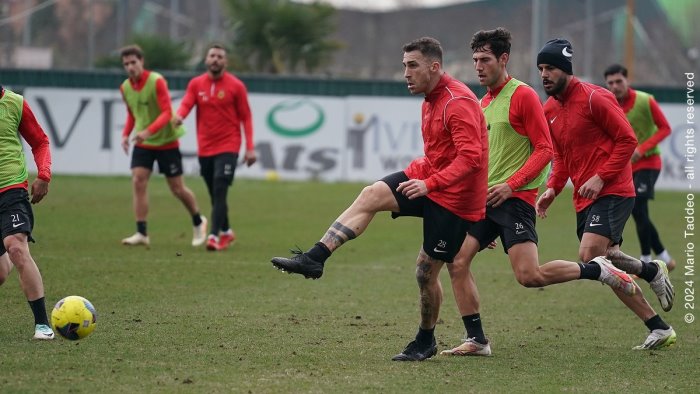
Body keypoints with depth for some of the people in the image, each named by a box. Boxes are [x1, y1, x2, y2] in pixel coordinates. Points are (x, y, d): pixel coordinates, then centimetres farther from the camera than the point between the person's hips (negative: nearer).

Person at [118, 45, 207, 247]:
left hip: (166, 141, -5)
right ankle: (142, 234, -10)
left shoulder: (157, 82, -19)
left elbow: (167, 113, -24)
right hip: (142, 143, 5)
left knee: (177, 188, 3)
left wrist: (148, 131, -37)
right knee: (138, 182, -12)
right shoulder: (125, 88, 0)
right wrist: (126, 134, 0)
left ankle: (198, 222, 29)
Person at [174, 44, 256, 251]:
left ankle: (214, 236, -18)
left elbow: (246, 117, 0)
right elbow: (186, 104, -11)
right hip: (205, 148, 4)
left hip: (227, 147, -4)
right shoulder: (196, 84, 5)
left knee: (219, 192, -15)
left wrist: (250, 148, -5)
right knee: (215, 195, 12)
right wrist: (179, 116, -36)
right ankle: (226, 232, 31)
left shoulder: (235, 86, -3)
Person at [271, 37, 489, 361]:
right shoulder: (430, 102, 11)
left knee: (426, 271, -2)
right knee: (371, 195, -13)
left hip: (453, 196, -9)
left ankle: (425, 343, 18)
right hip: (427, 179, 9)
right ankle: (314, 258, -22)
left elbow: (470, 157, -30)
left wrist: (429, 183, -35)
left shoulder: (458, 103, -21)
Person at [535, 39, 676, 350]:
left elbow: (627, 140, -12)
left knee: (589, 256, -24)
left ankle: (651, 271, 2)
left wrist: (601, 178, -18)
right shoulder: (549, 110, 12)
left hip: (612, 192, -8)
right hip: (584, 200, 8)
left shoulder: (594, 98, -11)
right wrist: (552, 189, 4)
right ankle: (659, 329, 14)